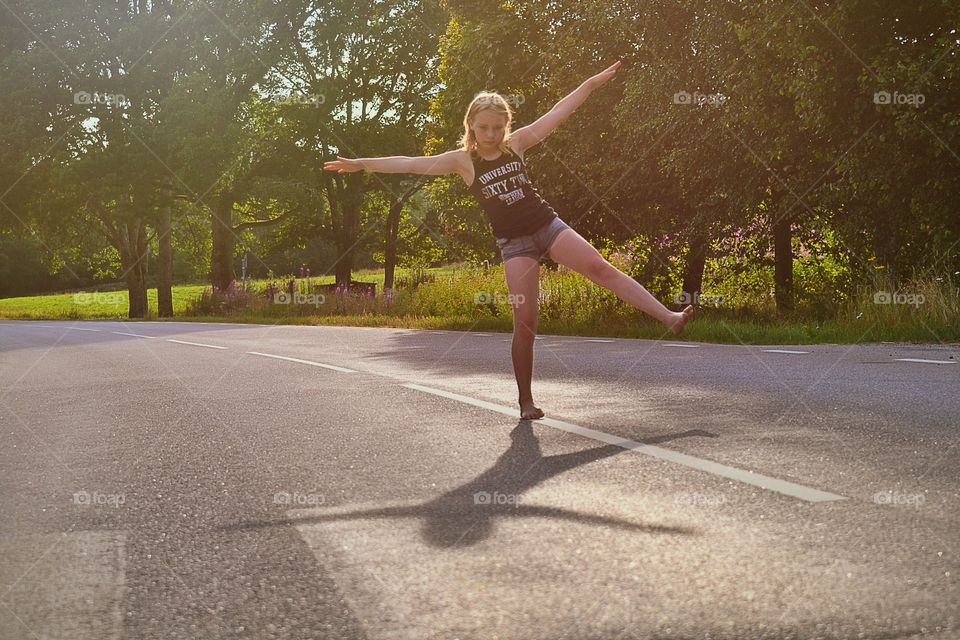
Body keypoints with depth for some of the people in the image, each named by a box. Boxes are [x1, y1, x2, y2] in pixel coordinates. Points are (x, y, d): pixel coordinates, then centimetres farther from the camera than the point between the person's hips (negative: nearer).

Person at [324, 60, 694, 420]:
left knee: (603, 270, -10)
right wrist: (360, 164, -18)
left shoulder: (516, 144, 3)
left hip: (548, 225, 2)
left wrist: (592, 82, 2)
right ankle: (526, 401, 4)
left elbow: (557, 113, 4)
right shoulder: (462, 160, -4)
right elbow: (411, 164, -11)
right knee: (525, 319, -5)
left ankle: (669, 317, -8)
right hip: (514, 242, -2)